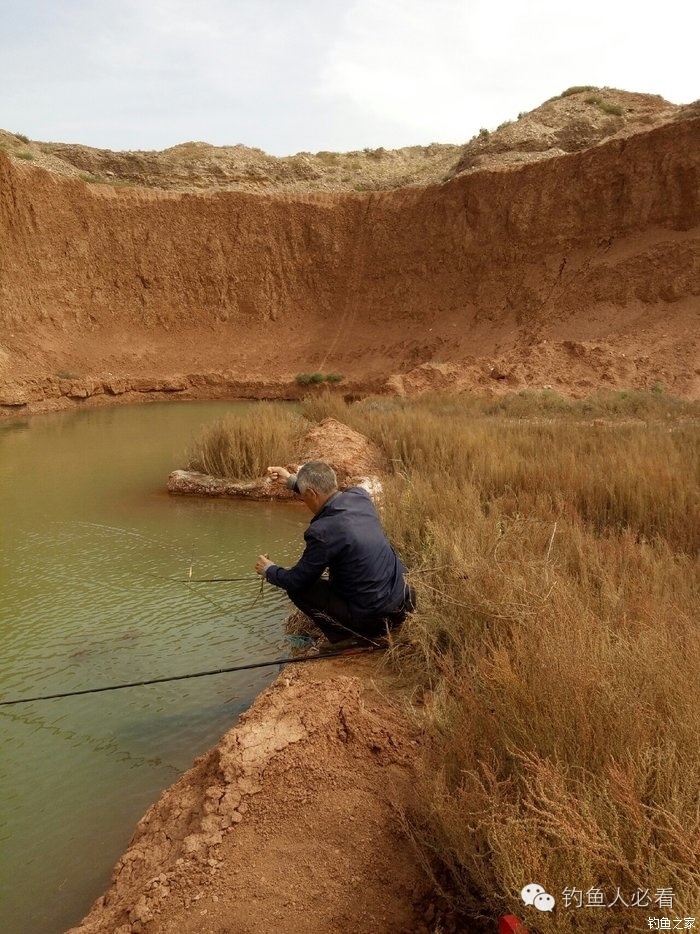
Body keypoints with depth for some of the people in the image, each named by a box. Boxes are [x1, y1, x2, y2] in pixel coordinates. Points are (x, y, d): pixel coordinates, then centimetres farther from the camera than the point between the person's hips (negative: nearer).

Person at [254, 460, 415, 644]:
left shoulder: (323, 532, -25)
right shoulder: (360, 496, -5)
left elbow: (296, 580, -9)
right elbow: (327, 495, 21)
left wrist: (269, 571, 10)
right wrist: (292, 480, 21)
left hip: (372, 616, -7)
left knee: (296, 588, 4)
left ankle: (353, 632, 3)